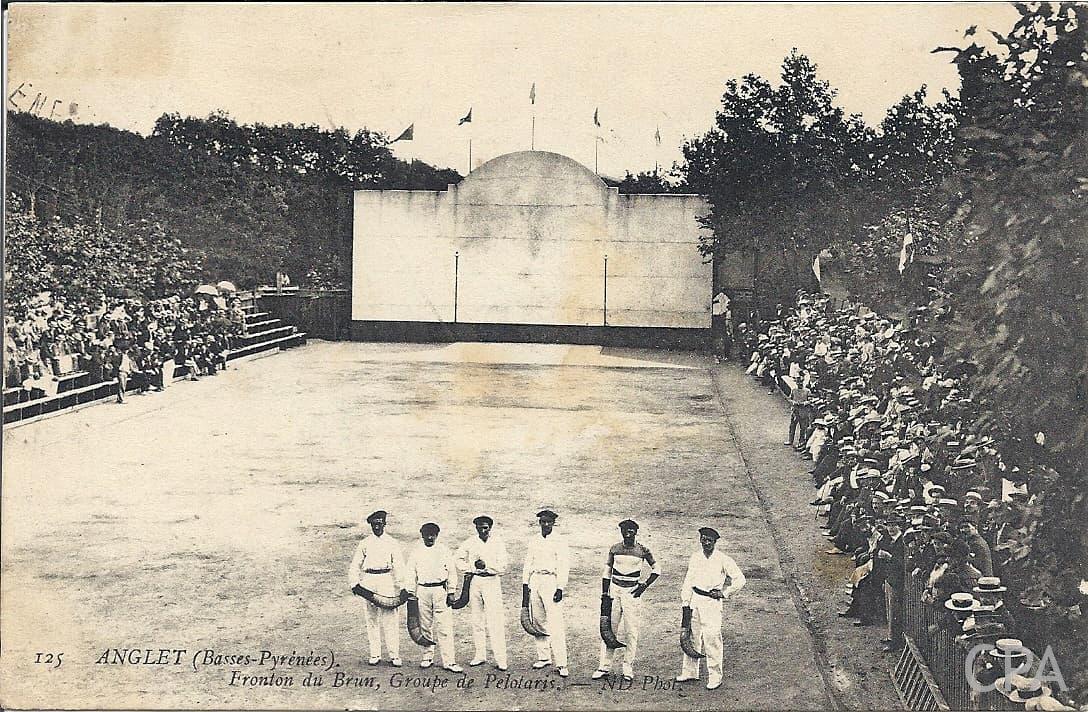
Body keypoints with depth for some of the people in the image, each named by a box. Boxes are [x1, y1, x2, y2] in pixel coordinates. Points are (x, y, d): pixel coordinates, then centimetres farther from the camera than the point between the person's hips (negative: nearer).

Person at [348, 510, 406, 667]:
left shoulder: (392, 543, 6)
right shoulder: (364, 543, 12)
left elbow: (398, 566, 0)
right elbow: (355, 565, 13)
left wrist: (400, 585, -8)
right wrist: (354, 582, 1)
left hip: (386, 580, -2)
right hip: (368, 581, 3)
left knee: (390, 618, -7)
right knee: (371, 618, 4)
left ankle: (394, 655, -3)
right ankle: (375, 654, 11)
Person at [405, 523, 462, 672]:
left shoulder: (444, 550, 5)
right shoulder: (416, 552, 7)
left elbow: (452, 572, 6)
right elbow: (411, 574, 9)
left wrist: (451, 592, 1)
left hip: (440, 590, -2)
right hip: (423, 590, 2)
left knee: (444, 627, -6)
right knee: (425, 626, 8)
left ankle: (449, 661, -6)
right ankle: (427, 657, 21)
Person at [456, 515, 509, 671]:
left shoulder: (498, 543, 0)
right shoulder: (470, 543, 8)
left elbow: (502, 567, -6)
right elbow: (460, 560, 13)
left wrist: (486, 566, -16)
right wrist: (473, 567, -3)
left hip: (492, 582, -4)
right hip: (474, 582, 4)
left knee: (495, 622, -9)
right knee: (477, 621, 8)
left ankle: (501, 659, -9)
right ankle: (480, 655, 18)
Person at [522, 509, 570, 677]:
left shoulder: (559, 543, -2)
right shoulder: (533, 543, 14)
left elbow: (563, 567, -6)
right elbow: (527, 565, 17)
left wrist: (560, 588, -13)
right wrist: (525, 584, 9)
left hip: (551, 581, -6)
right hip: (534, 581, 6)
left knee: (555, 624, -11)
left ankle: (561, 664, -12)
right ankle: (543, 657, 20)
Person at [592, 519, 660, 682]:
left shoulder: (642, 551, -2)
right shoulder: (614, 549, 4)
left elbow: (656, 570, 7)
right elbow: (607, 573, 10)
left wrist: (645, 585, -4)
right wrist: (604, 593, 3)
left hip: (632, 592, -2)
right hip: (614, 590, 2)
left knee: (631, 631, -2)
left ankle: (628, 667, 7)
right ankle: (605, 666, 5)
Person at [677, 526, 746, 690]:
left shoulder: (723, 560, -8)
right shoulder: (695, 556, 5)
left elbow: (740, 580, -3)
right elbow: (689, 580, 8)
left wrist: (725, 593, -2)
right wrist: (686, 602, 4)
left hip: (712, 601, -5)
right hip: (694, 599, 5)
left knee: (712, 639, -6)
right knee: (691, 636, 12)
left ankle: (715, 677, 3)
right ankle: (689, 671, 26)